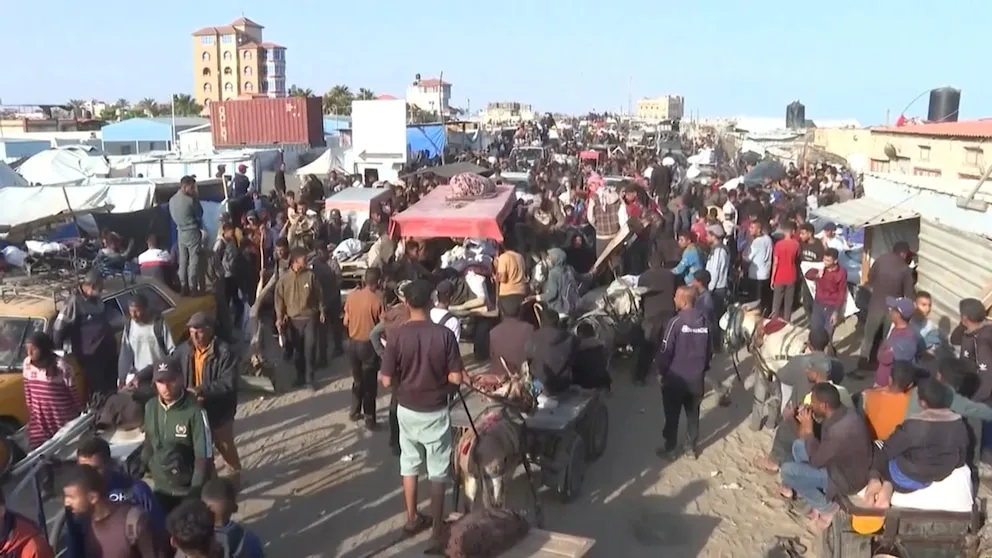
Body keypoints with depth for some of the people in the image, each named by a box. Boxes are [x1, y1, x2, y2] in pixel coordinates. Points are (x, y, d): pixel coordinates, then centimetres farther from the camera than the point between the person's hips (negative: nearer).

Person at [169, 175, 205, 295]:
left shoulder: (172, 200, 3)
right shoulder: (191, 200, -18)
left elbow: (173, 216, 12)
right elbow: (199, 214, -4)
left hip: (181, 233, 7)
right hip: (193, 232, -6)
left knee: (183, 261, 11)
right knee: (194, 261, -1)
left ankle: (184, 287, 16)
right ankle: (193, 288, 0)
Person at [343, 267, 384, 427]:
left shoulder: (352, 296, -3)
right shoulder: (378, 300, -19)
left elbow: (346, 322, 5)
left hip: (353, 343, 5)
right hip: (369, 345, -5)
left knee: (357, 380, 22)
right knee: (369, 383, 8)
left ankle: (355, 412, 32)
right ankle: (369, 418, 15)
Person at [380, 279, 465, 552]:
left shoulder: (396, 336, -13)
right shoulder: (444, 334, -16)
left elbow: (387, 381, -10)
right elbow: (456, 378, -14)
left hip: (406, 409, 2)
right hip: (435, 411, -2)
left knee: (409, 465, 20)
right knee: (437, 472, 9)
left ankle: (412, 519, 33)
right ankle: (437, 531, 15)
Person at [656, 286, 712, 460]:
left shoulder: (676, 322, -19)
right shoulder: (704, 322, -2)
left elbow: (666, 351, -16)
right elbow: (710, 350, 8)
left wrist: (661, 372, -2)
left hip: (675, 378, -5)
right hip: (697, 378, 5)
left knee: (672, 416, 10)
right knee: (693, 414, 17)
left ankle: (669, 449, 20)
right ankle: (691, 448, 27)